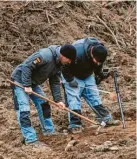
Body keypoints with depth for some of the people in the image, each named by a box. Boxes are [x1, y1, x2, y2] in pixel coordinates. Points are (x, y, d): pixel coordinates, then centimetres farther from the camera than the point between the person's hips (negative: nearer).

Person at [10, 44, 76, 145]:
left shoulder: (58, 63, -1)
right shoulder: (46, 55, -31)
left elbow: (55, 82, 6)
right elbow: (27, 66, -30)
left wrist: (58, 99, -1)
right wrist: (27, 85, -28)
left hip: (33, 82, 9)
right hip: (20, 80, -9)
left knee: (43, 104, 12)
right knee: (24, 109, -13)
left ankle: (49, 130, 25)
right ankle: (30, 139, -14)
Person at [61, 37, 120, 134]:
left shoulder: (100, 52, -18)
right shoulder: (77, 52, -39)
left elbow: (98, 68, 5)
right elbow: (65, 67, -27)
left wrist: (101, 75, -7)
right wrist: (70, 80, -23)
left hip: (88, 76, 5)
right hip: (73, 76, -5)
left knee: (94, 96, 3)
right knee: (73, 99, -11)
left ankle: (106, 118, 8)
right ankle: (75, 125, -7)